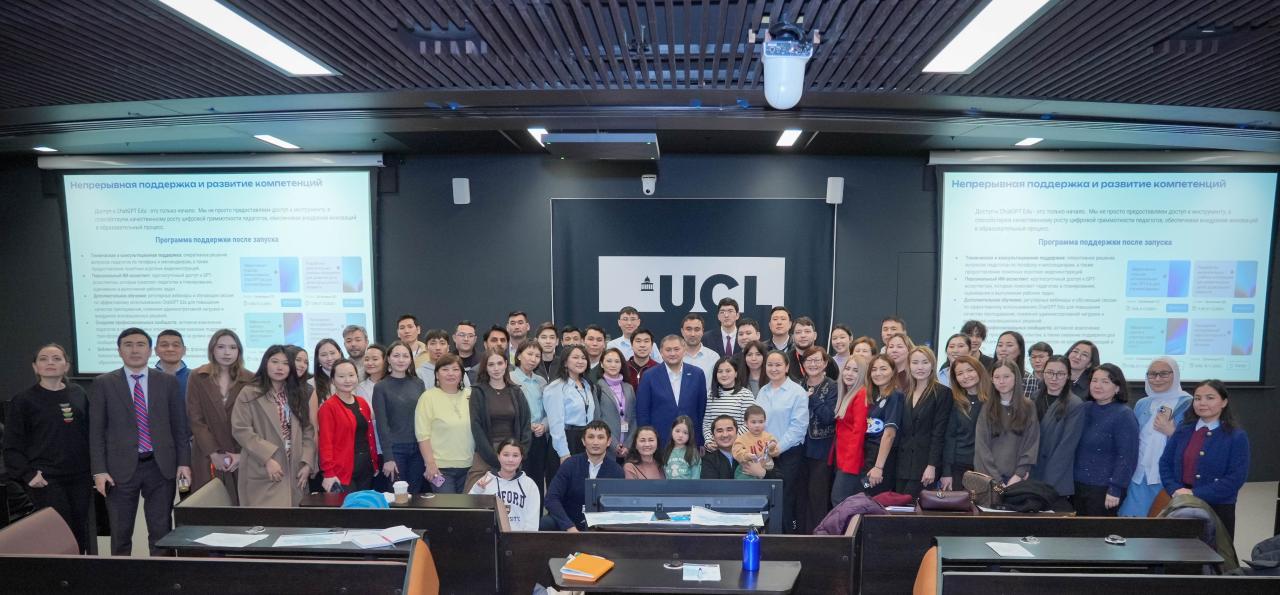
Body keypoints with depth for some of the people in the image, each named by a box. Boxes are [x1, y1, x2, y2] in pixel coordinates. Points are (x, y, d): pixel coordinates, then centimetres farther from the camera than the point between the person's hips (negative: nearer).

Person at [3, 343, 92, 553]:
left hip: (80, 477, 3)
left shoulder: (78, 394, 7)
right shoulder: (23, 401, -2)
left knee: (81, 535, 6)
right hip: (46, 480, -3)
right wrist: (27, 475, -11)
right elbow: (12, 446, -1)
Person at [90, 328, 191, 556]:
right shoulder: (103, 384, 3)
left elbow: (180, 426, 6)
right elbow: (96, 431, 1)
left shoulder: (168, 382, 5)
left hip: (160, 466, 1)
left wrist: (184, 462, -1)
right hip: (121, 468, -1)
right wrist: (99, 471, -5)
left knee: (162, 532, 6)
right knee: (120, 535, 8)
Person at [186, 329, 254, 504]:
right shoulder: (197, 378, 2)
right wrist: (214, 453, -9)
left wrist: (242, 453, -10)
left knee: (241, 504, -2)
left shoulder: (250, 380, 3)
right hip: (207, 457, 0)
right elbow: (195, 419, -2)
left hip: (241, 458, 0)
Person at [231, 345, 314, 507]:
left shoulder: (298, 394, 13)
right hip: (262, 474, -4)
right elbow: (240, 430, -9)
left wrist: (307, 462, -1)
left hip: (294, 473, 4)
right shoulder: (249, 394, -1)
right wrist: (267, 459, -15)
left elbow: (308, 430, 10)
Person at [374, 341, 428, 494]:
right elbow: (381, 424, -7)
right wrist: (387, 457, -12)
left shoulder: (418, 383, 6)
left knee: (415, 494, 9)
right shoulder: (380, 387, -3)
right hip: (395, 449, -3)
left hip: (418, 448, 3)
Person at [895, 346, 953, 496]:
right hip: (903, 462, 5)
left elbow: (939, 433, -9)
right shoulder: (905, 393, 12)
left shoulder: (942, 393, -4)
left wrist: (932, 466, -15)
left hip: (925, 462, -5)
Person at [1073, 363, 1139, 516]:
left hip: (1104, 489, -5)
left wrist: (1115, 489, -17)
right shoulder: (1085, 409, 7)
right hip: (1078, 486, 6)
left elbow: (1127, 457, -14)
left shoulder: (1124, 415, -9)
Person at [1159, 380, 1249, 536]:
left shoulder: (1236, 436, -5)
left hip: (1218, 509, -3)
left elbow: (1236, 478, -13)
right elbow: (1165, 463, 7)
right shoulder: (1183, 430, 7)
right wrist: (1175, 490, -11)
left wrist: (1195, 494, -17)